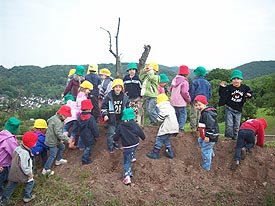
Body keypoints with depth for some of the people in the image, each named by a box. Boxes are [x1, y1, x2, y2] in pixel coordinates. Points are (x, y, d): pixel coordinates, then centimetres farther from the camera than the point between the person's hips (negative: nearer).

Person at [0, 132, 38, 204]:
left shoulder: (18, 148, -6)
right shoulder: (25, 153, -32)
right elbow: (24, 167, -27)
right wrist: (30, 174, -13)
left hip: (13, 172, 8)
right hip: (21, 174, -8)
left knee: (11, 185, 22)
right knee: (30, 182, 15)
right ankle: (27, 196, 27)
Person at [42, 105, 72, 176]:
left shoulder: (54, 117, 2)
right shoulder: (58, 122, -29)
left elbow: (48, 121, 21)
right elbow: (58, 133, -33)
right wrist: (67, 139, -31)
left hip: (51, 138, 10)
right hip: (52, 141, -10)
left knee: (62, 147, 26)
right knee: (53, 155, 0)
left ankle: (58, 160, 42)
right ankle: (46, 170, 12)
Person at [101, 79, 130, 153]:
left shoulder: (125, 97, 0)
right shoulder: (109, 96, -10)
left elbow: (128, 107, 12)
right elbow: (104, 106, -5)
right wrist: (105, 115, -15)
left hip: (121, 119, 4)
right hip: (112, 118, -4)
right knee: (111, 133, 1)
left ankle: (115, 143, 37)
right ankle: (110, 147, 15)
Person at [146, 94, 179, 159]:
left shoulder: (163, 107, -7)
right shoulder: (170, 107, 20)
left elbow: (160, 118, -14)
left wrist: (158, 119, 6)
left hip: (167, 127, -9)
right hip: (174, 127, 9)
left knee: (159, 139, 0)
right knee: (166, 139, 22)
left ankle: (155, 153, 4)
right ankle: (169, 153, 22)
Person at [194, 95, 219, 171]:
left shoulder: (207, 113, -24)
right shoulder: (204, 112, 10)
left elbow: (210, 125, -29)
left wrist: (208, 136, -29)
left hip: (210, 137, -11)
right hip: (205, 136, 11)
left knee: (205, 150, 1)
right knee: (200, 140, 32)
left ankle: (206, 167, 16)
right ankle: (210, 153, 43)